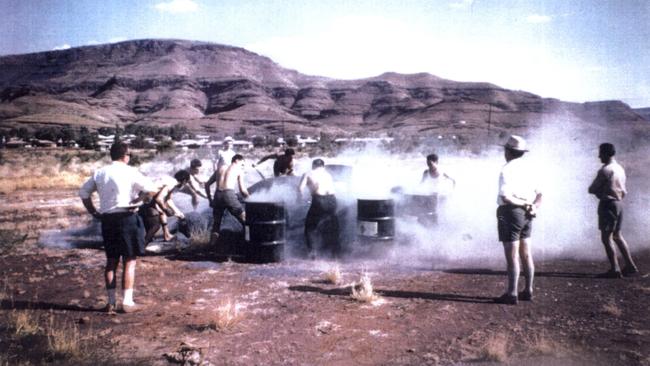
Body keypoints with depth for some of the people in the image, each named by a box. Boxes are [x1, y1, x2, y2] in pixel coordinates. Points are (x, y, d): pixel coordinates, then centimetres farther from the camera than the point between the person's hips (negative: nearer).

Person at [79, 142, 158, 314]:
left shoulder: (99, 173, 9)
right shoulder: (129, 172, -7)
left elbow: (83, 192, 14)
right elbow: (151, 188, -9)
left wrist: (93, 212, 15)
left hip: (107, 219, 6)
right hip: (126, 218, -5)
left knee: (111, 261, 14)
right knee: (130, 261, 2)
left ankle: (111, 302, 18)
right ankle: (127, 302, 2)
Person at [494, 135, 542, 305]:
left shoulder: (507, 169, -14)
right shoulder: (529, 167, 11)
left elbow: (505, 197, -24)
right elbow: (539, 194, 12)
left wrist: (523, 204, -12)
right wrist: (533, 207, -3)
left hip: (511, 213, -8)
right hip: (526, 215, 8)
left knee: (512, 256, -3)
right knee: (526, 255, 14)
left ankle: (511, 294, 2)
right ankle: (528, 291, 22)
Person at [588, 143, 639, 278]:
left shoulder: (605, 170, -16)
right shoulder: (620, 168, 12)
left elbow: (592, 189, -12)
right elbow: (624, 191, 17)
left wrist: (599, 190, 8)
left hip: (608, 204, -9)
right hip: (619, 203, 9)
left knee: (606, 237, -4)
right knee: (617, 236, 17)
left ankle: (614, 269, -4)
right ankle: (630, 266, 19)